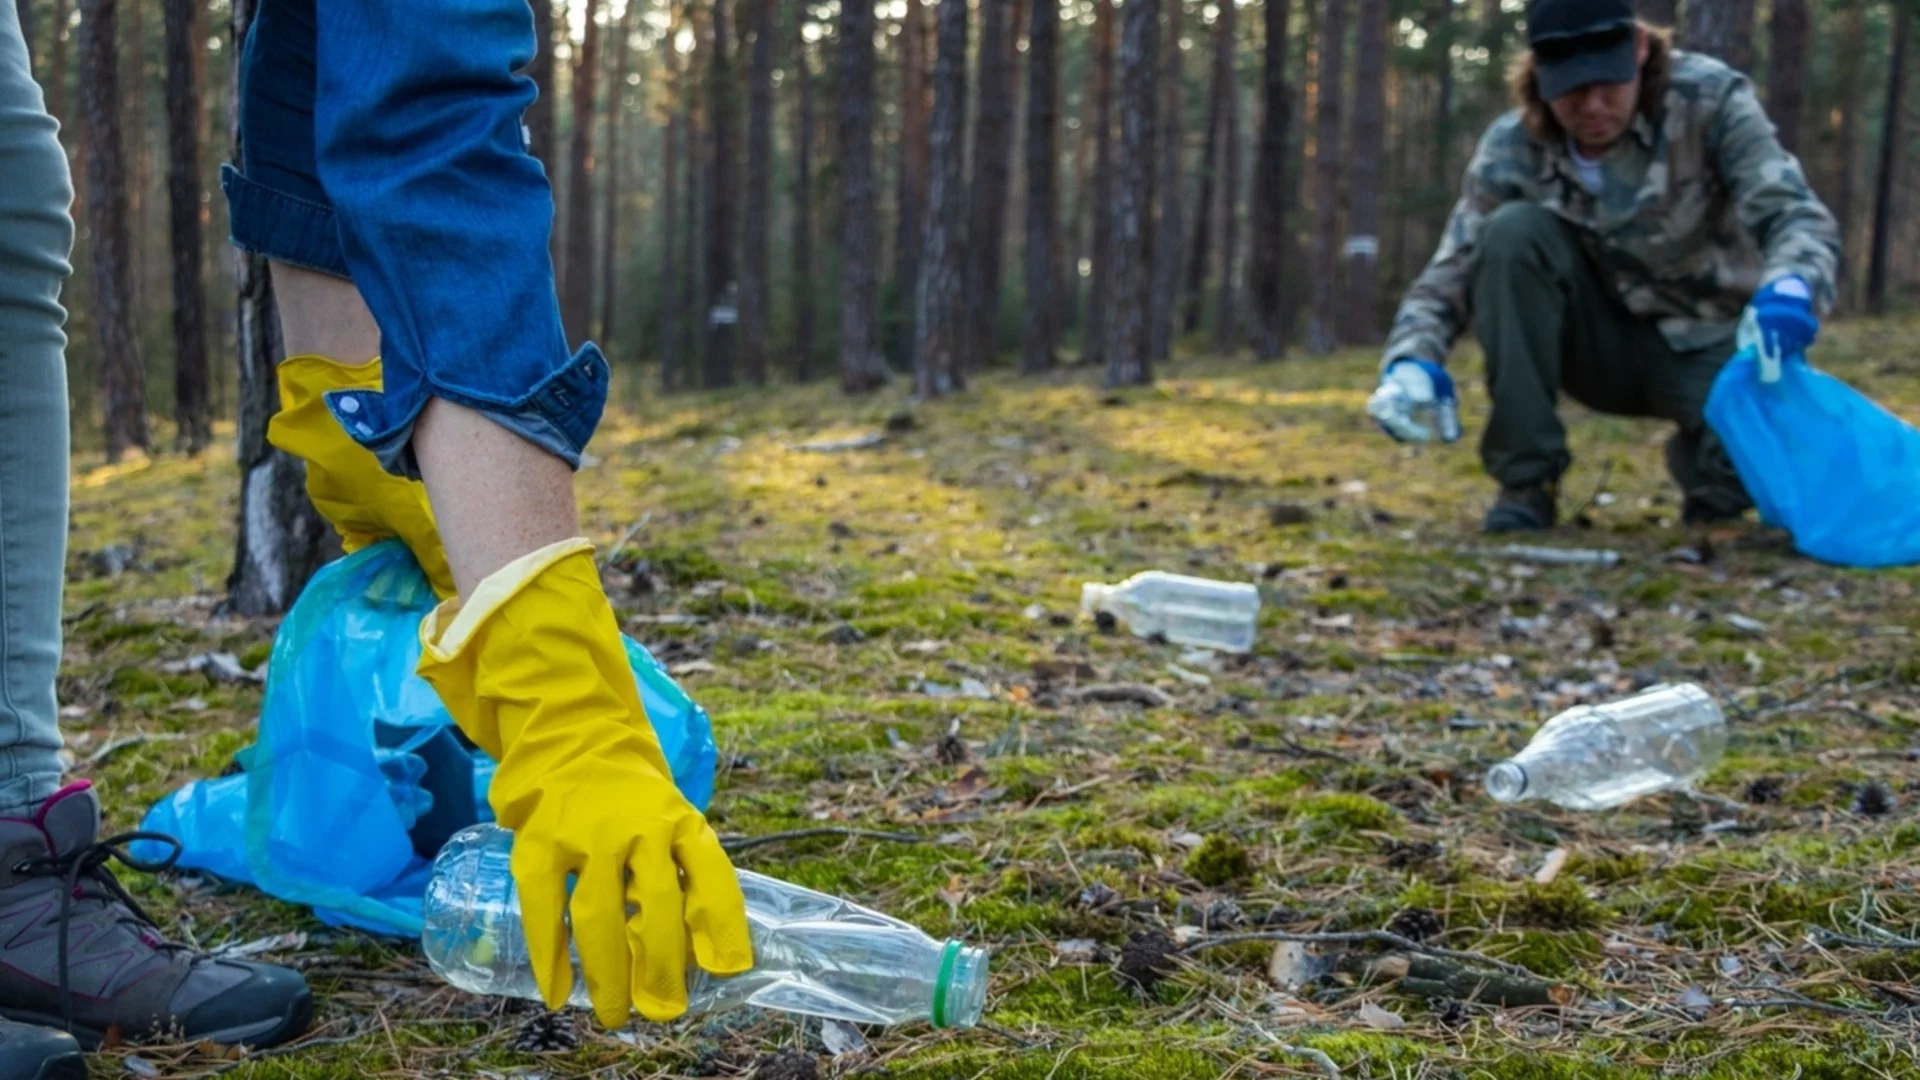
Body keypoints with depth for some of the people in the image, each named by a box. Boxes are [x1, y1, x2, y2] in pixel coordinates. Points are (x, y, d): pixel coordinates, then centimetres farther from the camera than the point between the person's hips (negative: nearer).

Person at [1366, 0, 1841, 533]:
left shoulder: (1708, 100, -17)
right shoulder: (1511, 150, -13)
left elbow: (1796, 214, -26)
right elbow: (1448, 276, -13)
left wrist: (1792, 286, -50)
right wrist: (1412, 363, -35)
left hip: (1702, 347, -2)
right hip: (1603, 344, 2)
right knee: (1512, 231, -26)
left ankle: (1697, 455, 8)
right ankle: (1525, 480, -18)